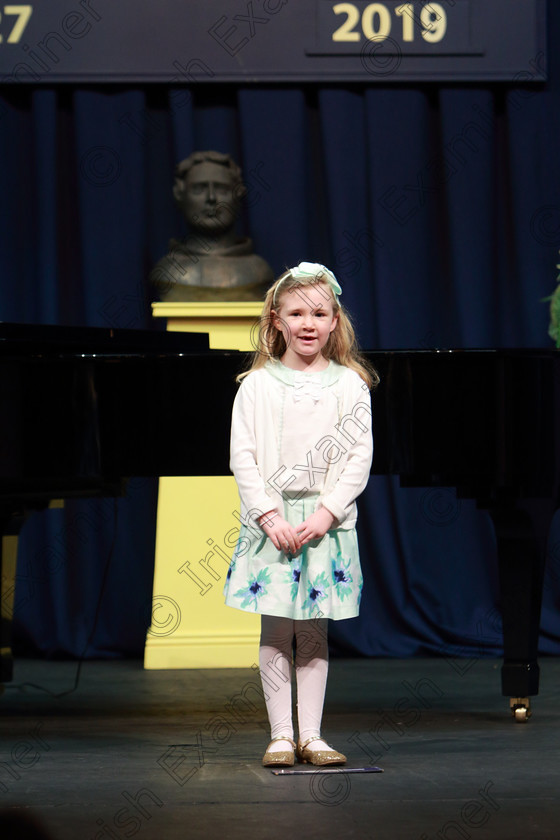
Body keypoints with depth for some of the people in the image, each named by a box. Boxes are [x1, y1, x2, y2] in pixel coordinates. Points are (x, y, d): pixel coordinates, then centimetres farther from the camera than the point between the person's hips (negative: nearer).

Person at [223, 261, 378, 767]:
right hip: (270, 521, -1)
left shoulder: (350, 384, 3)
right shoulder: (257, 385, 1)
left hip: (327, 522, 1)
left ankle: (311, 735, 9)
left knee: (314, 631, 5)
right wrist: (270, 517, -13)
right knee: (275, 631, 0)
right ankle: (281, 736, 6)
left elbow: (360, 457, -1)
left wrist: (325, 514, -12)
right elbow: (242, 458, -3)